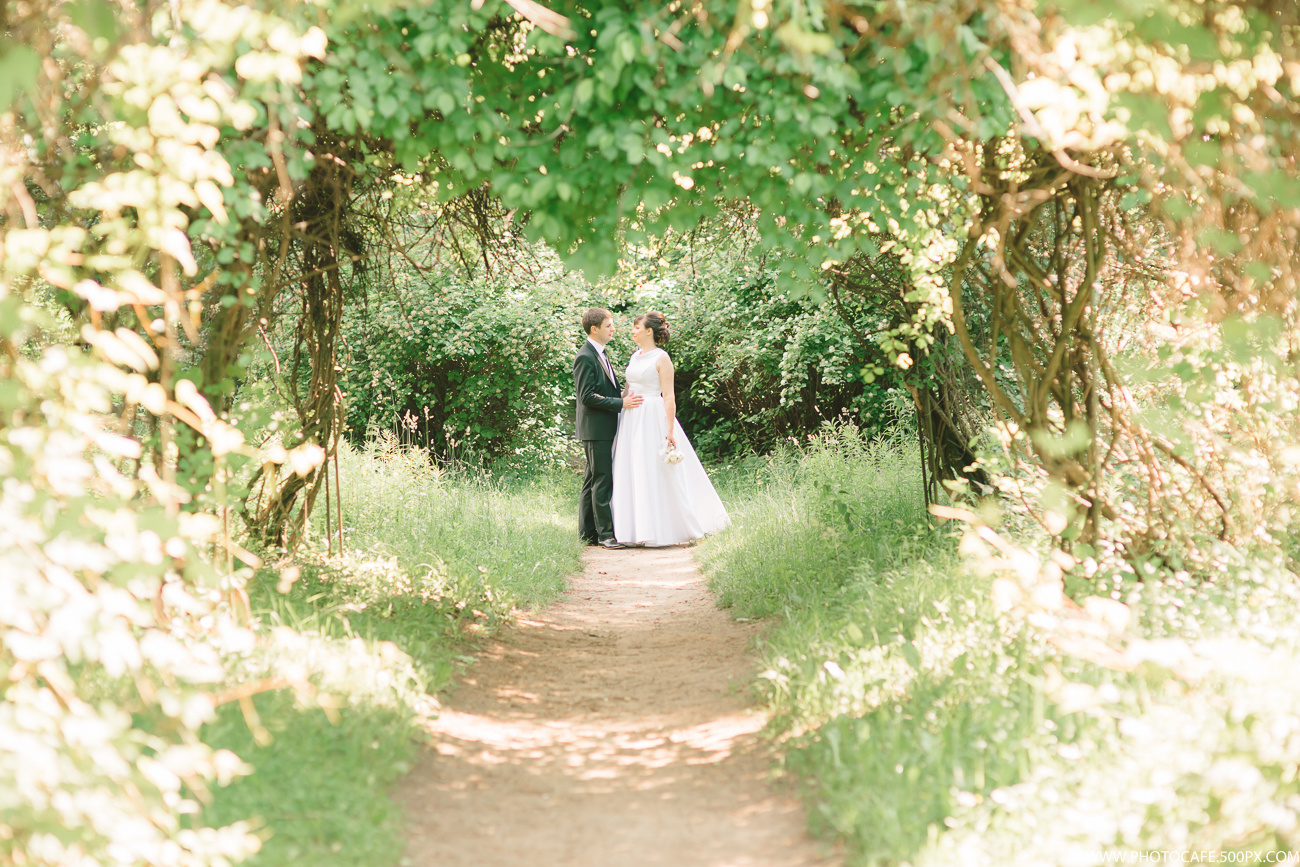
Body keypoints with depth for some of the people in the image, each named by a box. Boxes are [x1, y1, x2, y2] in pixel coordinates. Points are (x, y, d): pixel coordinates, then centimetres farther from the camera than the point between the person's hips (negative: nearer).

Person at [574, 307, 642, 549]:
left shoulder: (600, 354, 16)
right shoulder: (585, 357, -15)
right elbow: (587, 396, -20)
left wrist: (622, 395, 5)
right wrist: (621, 403, -20)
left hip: (603, 429, 10)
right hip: (595, 428, -10)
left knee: (592, 481, 12)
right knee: (602, 481, -9)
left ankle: (588, 533, 16)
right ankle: (605, 533, -7)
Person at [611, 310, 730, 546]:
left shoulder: (661, 358, -8)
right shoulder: (635, 357, 14)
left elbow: (669, 396, -12)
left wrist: (670, 431, -17)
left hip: (653, 419, -7)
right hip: (632, 420, 7)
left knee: (657, 474, -5)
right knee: (633, 473, 6)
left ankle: (668, 529, 2)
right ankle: (640, 531, 10)